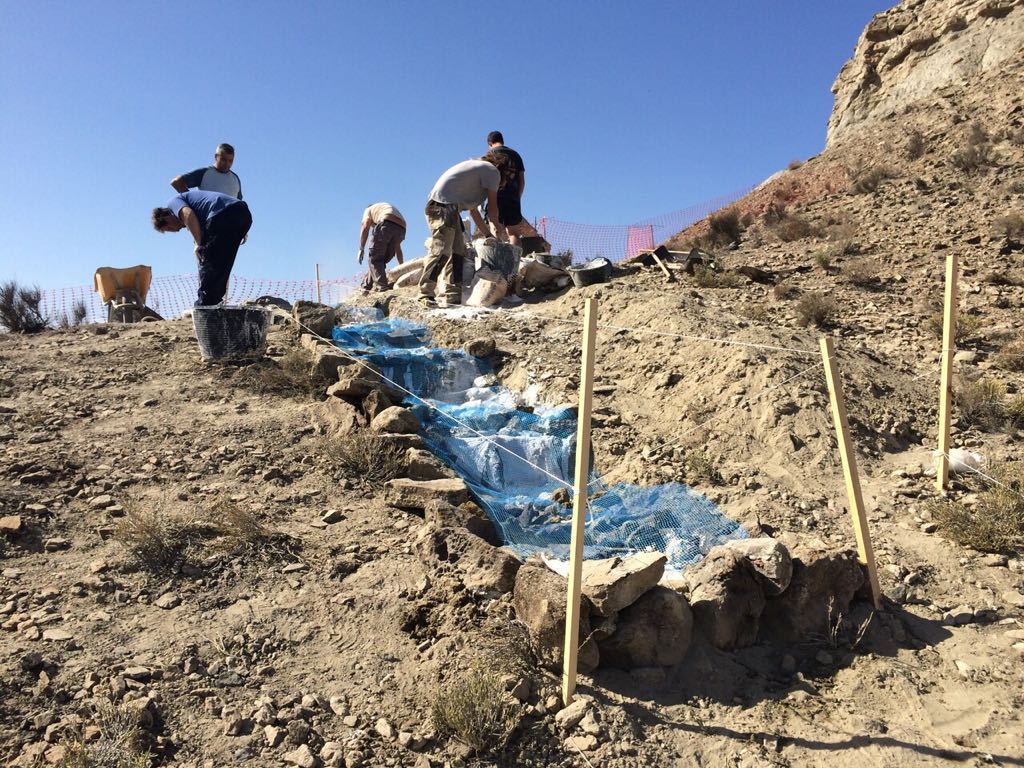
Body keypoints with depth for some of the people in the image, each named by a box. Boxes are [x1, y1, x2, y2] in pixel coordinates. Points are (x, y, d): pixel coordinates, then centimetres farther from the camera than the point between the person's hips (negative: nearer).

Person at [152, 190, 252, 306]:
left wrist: (199, 244, -5)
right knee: (222, 264, 16)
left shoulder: (174, 202, 13)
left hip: (224, 214, -9)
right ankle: (213, 302, 21)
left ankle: (204, 306, 2)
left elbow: (188, 215, -10)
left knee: (207, 262, 1)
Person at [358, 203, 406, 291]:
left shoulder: (369, 209, 30)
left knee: (374, 259, 1)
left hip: (386, 225, -6)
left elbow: (365, 228, 6)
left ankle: (382, 285, -13)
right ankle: (366, 286, 18)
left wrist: (361, 249, 0)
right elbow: (397, 248, 37)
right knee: (381, 260, 15)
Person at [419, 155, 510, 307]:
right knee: (441, 250, -18)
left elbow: (472, 209, 32)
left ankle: (454, 298, 5)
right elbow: (492, 206, 3)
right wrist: (498, 227, 20)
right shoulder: (493, 171, 3)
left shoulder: (478, 168, 31)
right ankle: (425, 294, -21)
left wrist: (488, 231, 35)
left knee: (458, 250, 8)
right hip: (443, 205, -10)